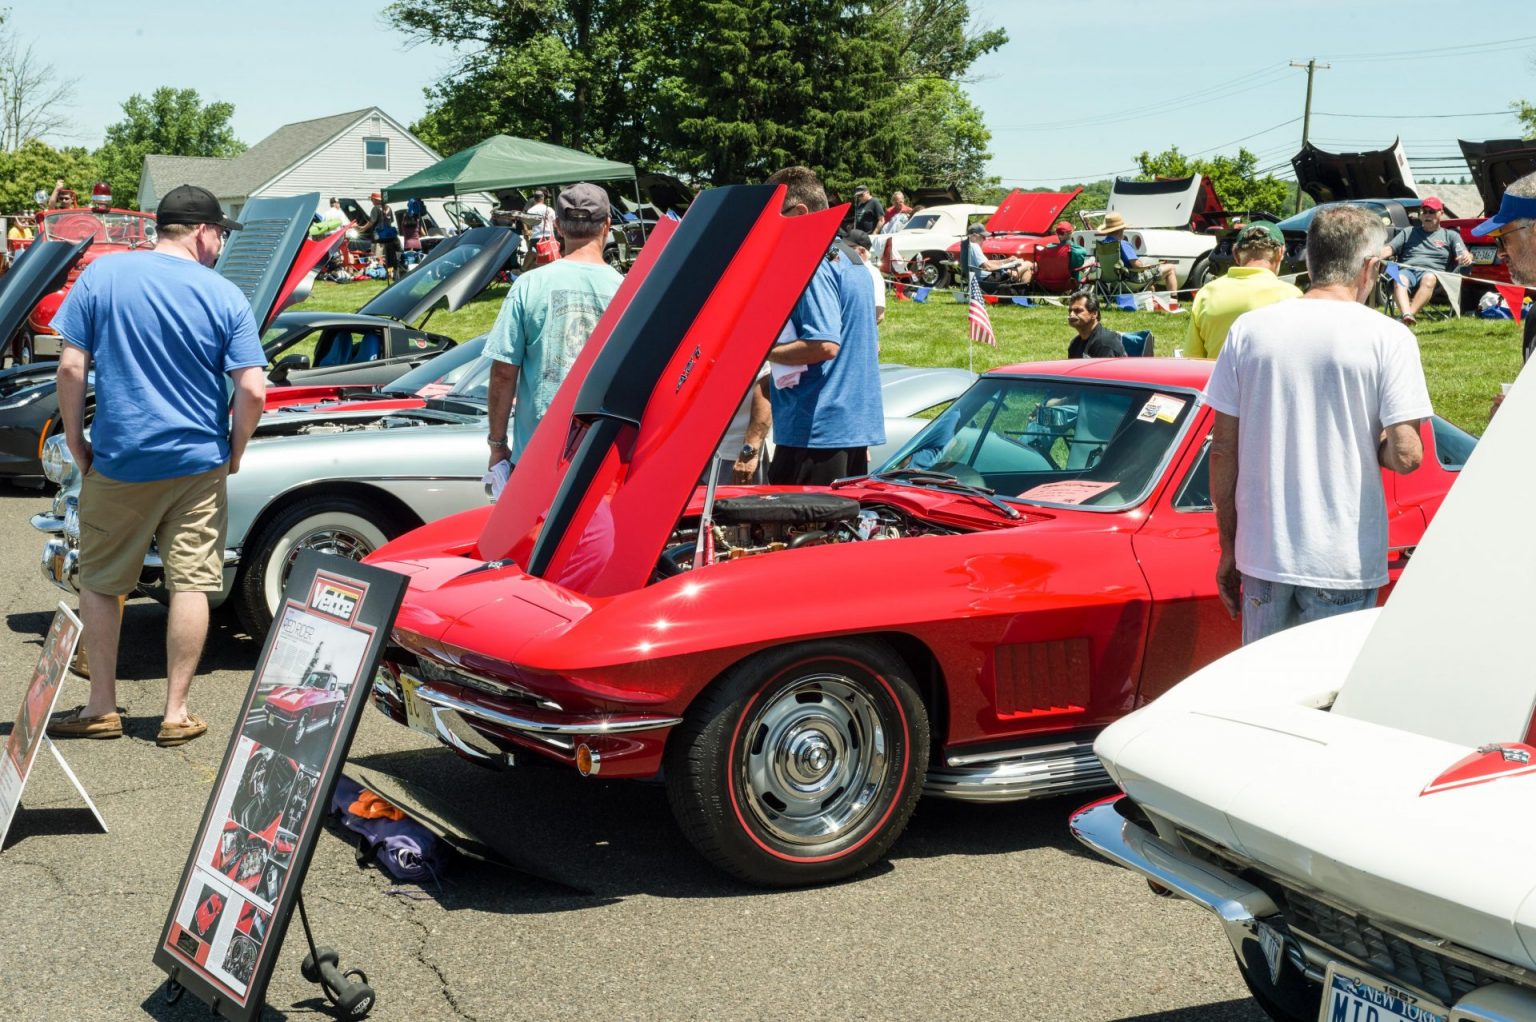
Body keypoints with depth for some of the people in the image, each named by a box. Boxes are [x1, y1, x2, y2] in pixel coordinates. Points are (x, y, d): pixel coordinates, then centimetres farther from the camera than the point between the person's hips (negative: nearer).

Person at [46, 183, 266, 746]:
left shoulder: (102, 275, -4)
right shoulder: (225, 296, -4)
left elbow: (71, 367, -8)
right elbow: (252, 390, -9)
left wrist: (74, 438, 4)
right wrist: (234, 451, 6)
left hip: (118, 462, 0)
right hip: (198, 466, 0)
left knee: (99, 583, 14)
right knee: (191, 584, 8)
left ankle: (101, 709, 19)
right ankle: (176, 713, 10)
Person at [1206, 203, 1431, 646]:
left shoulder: (1249, 329, 2)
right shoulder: (1388, 337, -7)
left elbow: (1224, 449, 3)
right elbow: (1405, 455, -13)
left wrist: (1228, 547, 12)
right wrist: (1370, 445, 10)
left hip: (1262, 555, 3)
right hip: (1344, 561, -3)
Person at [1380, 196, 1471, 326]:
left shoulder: (1451, 236, 25)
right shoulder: (1408, 232, 31)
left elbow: (1463, 255, 9)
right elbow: (1389, 248, 18)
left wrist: (1467, 257, -18)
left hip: (1432, 272, -1)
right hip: (1406, 270, 1)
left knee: (1429, 279, -40)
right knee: (1399, 279, -37)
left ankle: (1411, 314, -56)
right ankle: (1406, 314, -61)